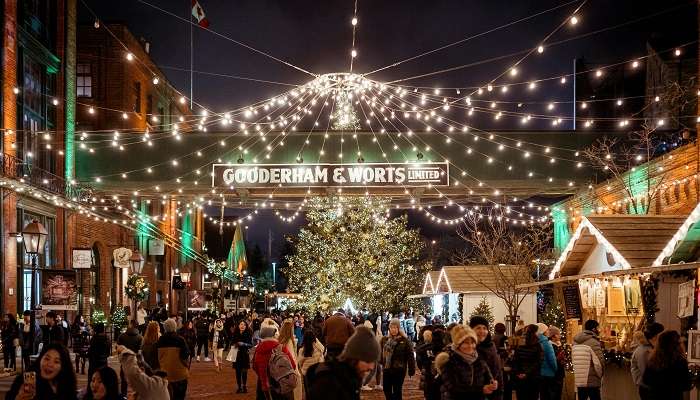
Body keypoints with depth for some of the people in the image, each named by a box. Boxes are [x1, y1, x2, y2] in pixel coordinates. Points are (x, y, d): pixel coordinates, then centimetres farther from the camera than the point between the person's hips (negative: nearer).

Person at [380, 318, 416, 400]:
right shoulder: (384, 339, 4)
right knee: (386, 390, 13)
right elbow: (380, 352, 12)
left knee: (397, 391, 4)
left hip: (399, 370, -5)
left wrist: (411, 369, -9)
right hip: (387, 369, 5)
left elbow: (410, 356, -9)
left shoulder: (405, 341, -10)